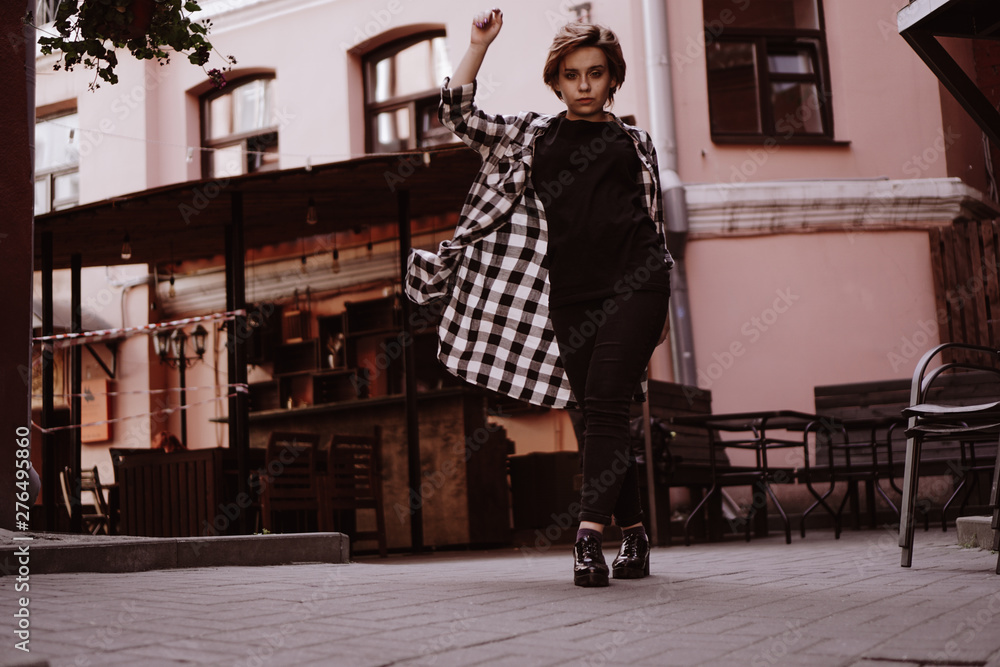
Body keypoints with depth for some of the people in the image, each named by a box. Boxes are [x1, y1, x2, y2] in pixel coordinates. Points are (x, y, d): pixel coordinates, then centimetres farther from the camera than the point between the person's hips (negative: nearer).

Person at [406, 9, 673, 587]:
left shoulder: (634, 141, 14)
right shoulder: (531, 134, 17)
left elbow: (655, 219, 15)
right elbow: (458, 113, 11)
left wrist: (663, 300, 11)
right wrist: (481, 43, 9)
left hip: (633, 283, -2)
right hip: (570, 294, 2)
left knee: (605, 404, -14)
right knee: (600, 413, 4)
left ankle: (590, 535, -19)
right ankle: (634, 533, 14)